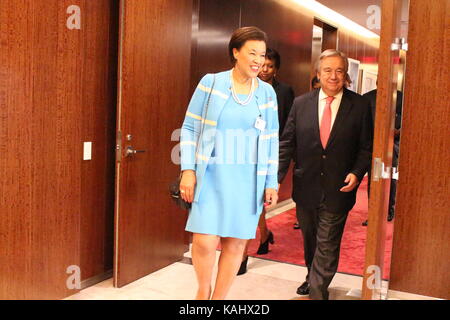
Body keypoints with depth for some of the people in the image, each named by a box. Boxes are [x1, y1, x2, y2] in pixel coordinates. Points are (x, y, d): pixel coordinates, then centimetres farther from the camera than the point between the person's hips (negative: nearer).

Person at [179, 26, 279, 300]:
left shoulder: (267, 92, 6)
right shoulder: (211, 82, -1)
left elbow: (271, 140, 8)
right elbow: (190, 128, 0)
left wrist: (271, 183, 5)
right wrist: (188, 170, -7)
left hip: (248, 179, 2)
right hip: (212, 175, -2)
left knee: (236, 243, 5)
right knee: (205, 241, -8)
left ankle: (219, 297, 24)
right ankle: (203, 290, 23)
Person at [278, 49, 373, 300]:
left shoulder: (360, 105, -4)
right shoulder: (301, 103, 1)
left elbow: (367, 147, 0)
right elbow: (287, 144, 1)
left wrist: (357, 173, -15)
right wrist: (277, 178, -7)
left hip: (338, 189, -3)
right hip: (306, 188, 3)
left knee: (327, 245, 0)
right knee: (310, 240, 21)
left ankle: (317, 292, 14)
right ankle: (312, 278, 43)